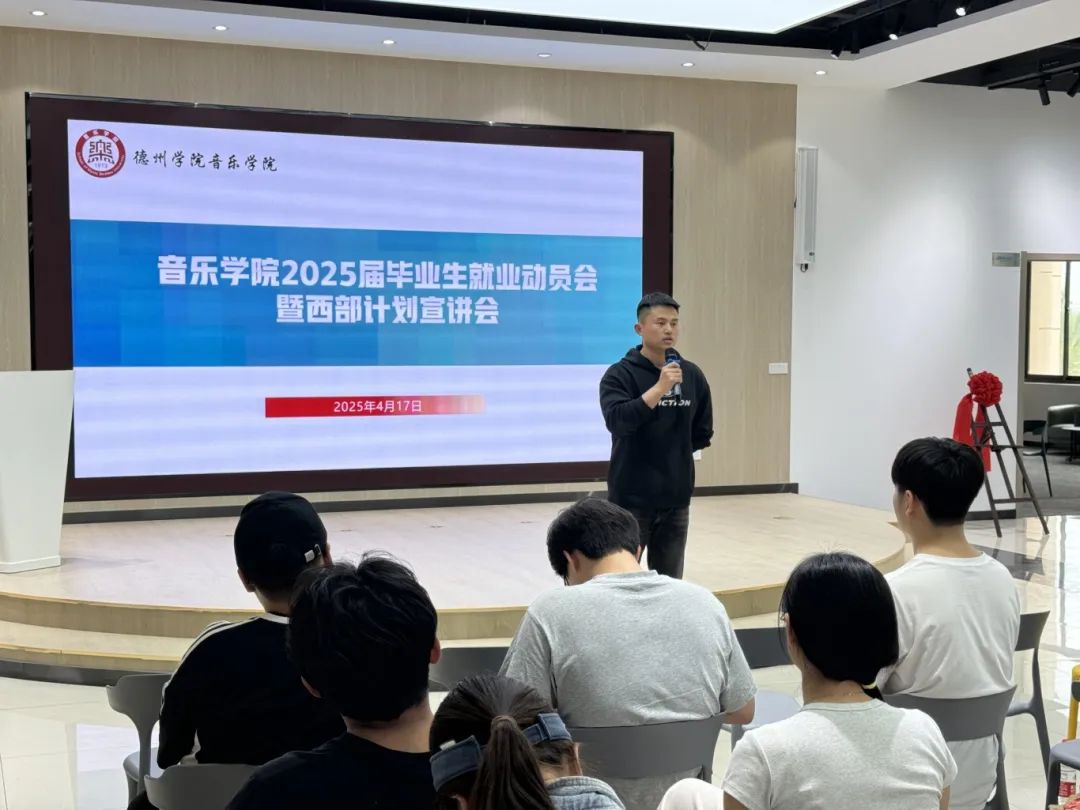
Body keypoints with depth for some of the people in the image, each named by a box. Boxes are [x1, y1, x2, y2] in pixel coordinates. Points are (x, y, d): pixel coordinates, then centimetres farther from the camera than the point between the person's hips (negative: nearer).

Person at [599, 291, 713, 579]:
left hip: (676, 498, 4)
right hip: (630, 498, -4)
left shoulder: (692, 375, 7)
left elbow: (702, 433, 17)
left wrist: (672, 453, 9)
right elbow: (617, 421, -24)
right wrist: (660, 387, -27)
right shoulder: (620, 374, -7)